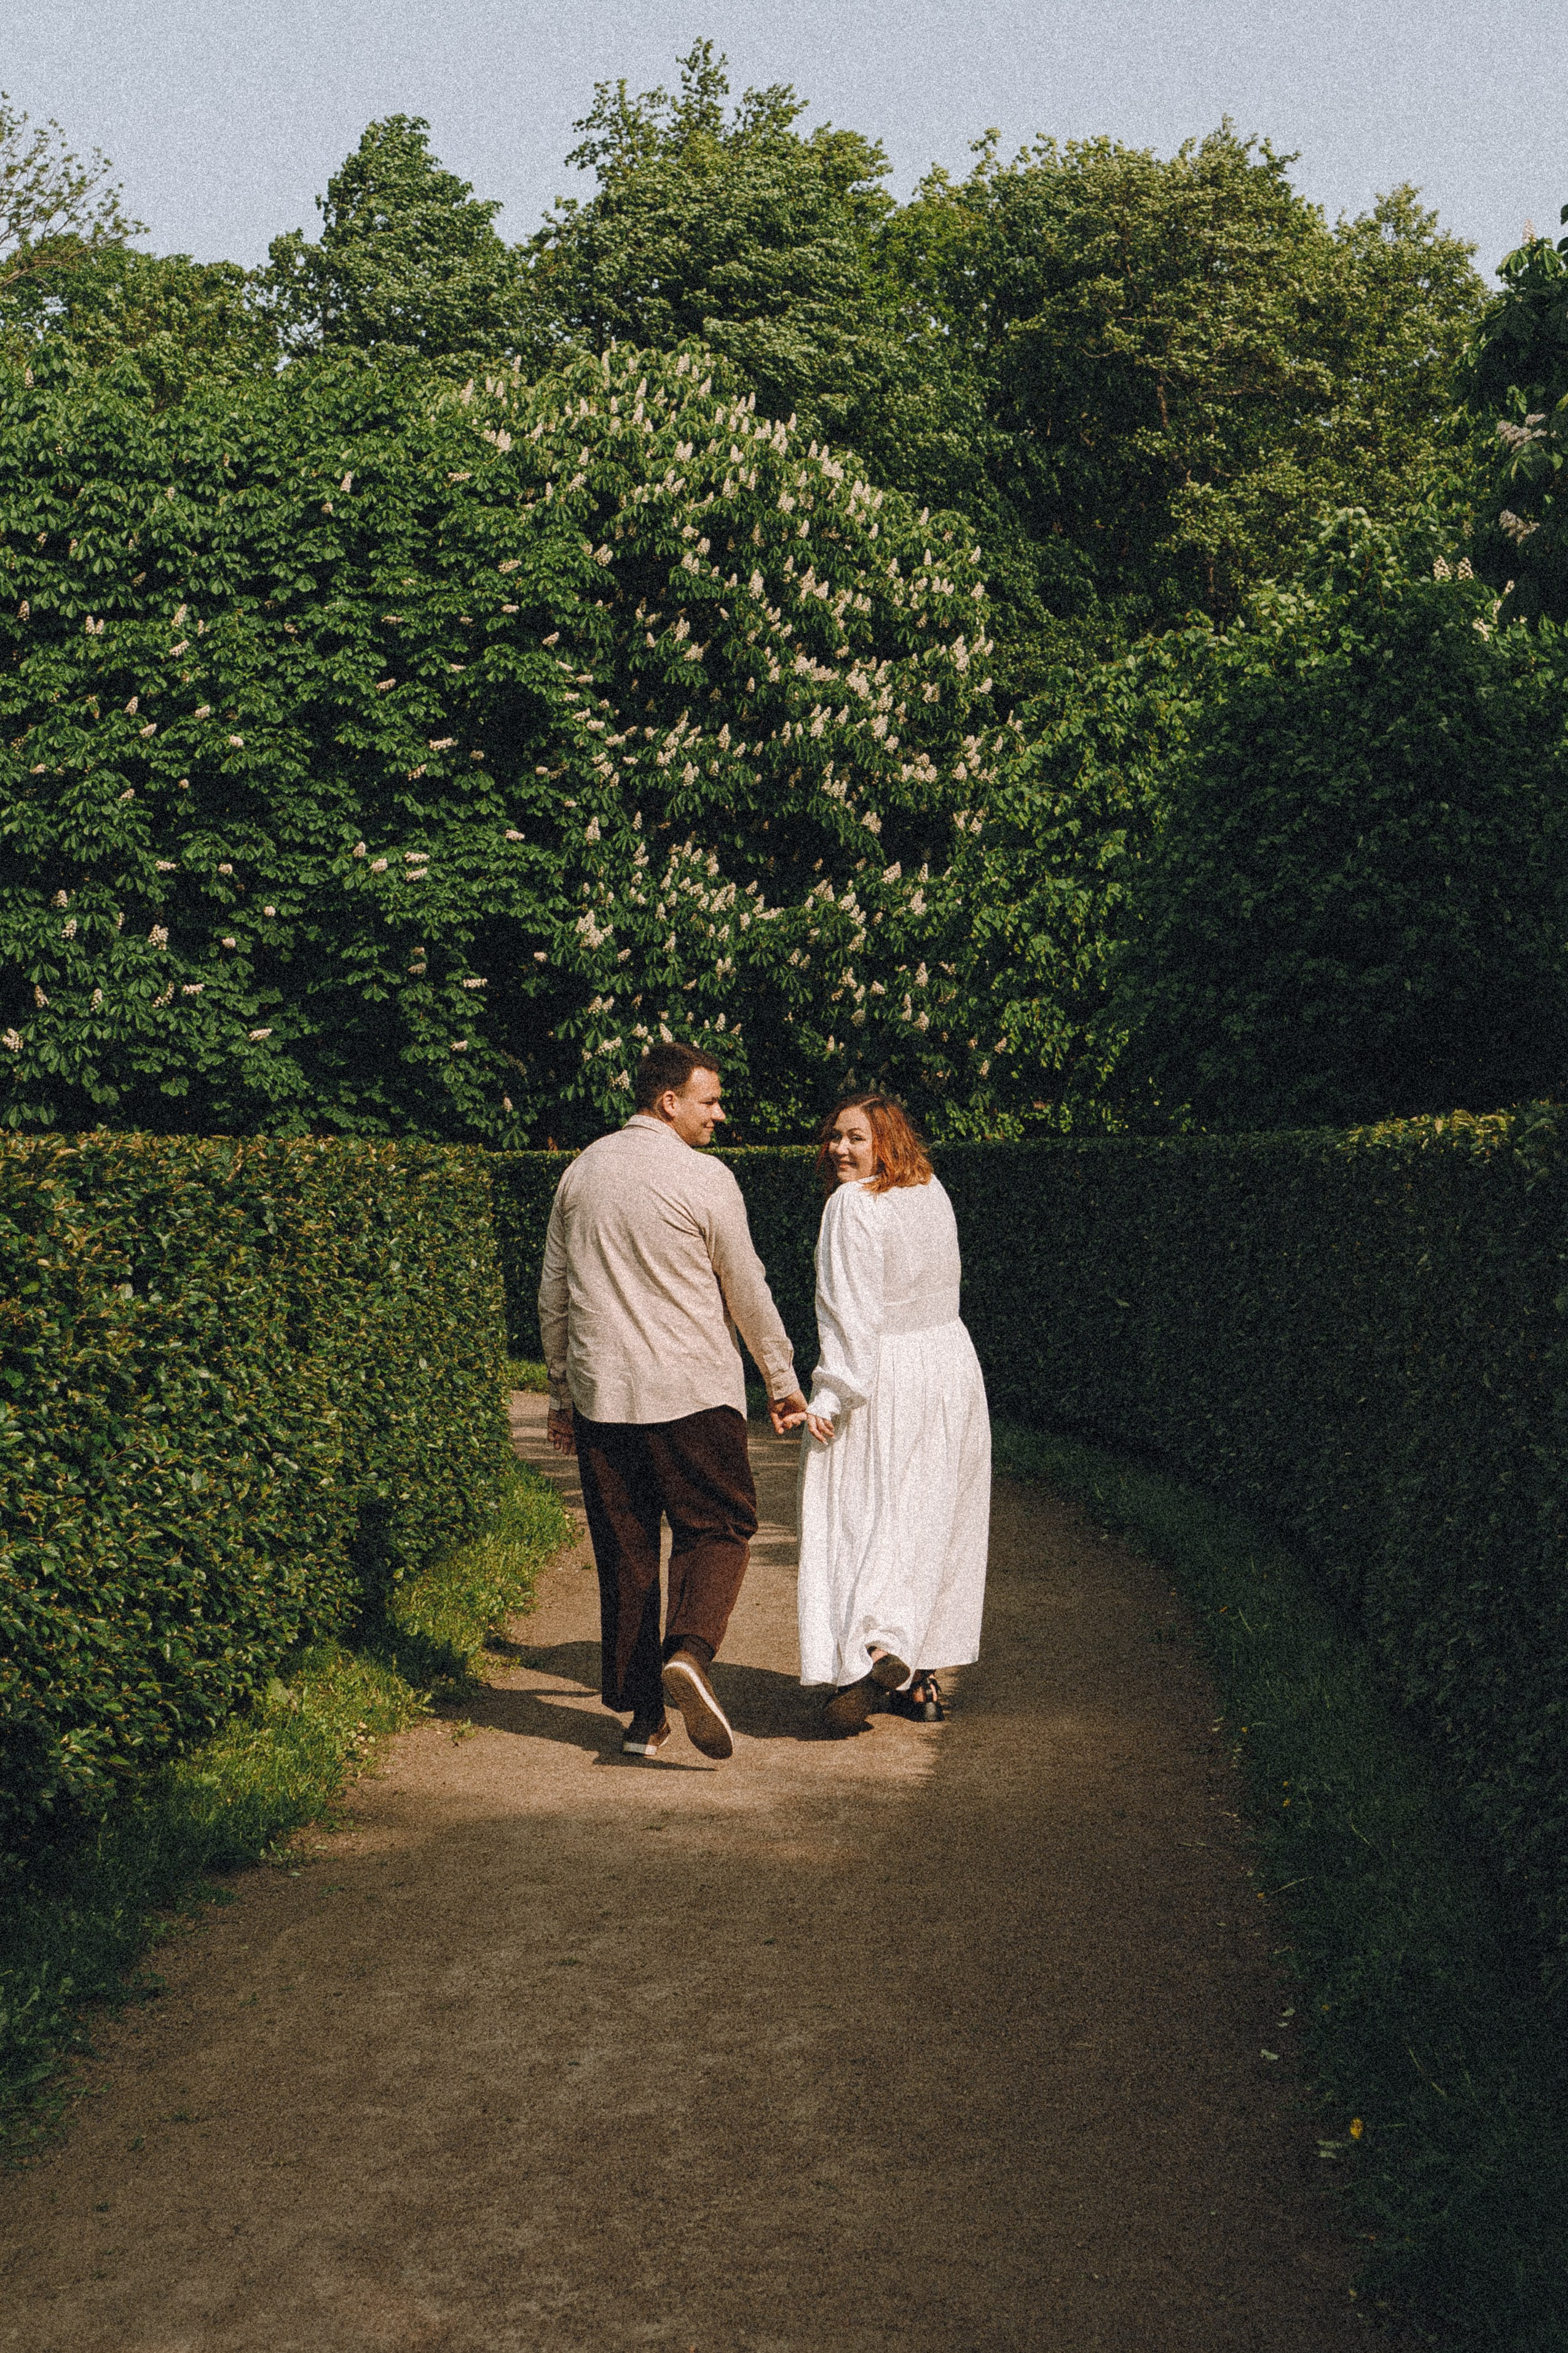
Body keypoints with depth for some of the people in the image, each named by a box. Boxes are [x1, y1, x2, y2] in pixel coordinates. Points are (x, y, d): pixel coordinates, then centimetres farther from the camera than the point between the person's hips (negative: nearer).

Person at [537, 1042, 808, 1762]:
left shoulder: (582, 1172, 9)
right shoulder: (704, 1178, -7)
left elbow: (553, 1296, 14)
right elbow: (747, 1292, -1)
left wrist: (562, 1391, 23)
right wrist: (782, 1381, 11)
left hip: (600, 1395, 5)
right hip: (691, 1392, -5)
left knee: (625, 1552, 9)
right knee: (718, 1529, 5)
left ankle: (641, 1713, 10)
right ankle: (688, 1651, -21)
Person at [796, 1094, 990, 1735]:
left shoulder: (853, 1206, -16)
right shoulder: (933, 1196, 7)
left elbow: (852, 1312, -21)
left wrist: (832, 1394, -21)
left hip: (882, 1376, -7)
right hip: (950, 1362, 7)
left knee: (859, 1520, -3)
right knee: (928, 1520, 12)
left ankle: (869, 1657, -20)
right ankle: (919, 1677, 15)